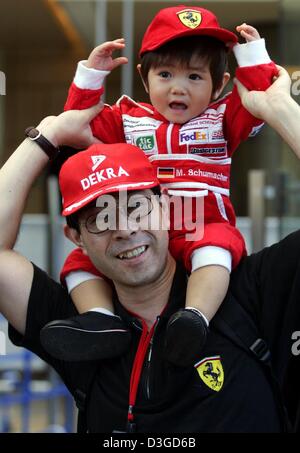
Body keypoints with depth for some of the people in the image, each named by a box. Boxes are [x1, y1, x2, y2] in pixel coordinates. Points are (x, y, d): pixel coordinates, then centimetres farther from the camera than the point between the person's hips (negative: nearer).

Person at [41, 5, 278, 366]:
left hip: (203, 227, -3)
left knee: (214, 248, -39)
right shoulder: (127, 119, 18)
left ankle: (196, 319, -55)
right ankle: (100, 321, -34)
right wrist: (91, 75, 8)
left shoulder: (221, 118, 13)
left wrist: (253, 57, -3)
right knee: (80, 261, -15)